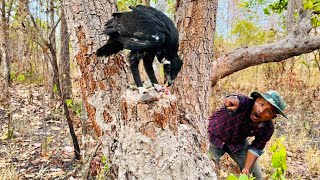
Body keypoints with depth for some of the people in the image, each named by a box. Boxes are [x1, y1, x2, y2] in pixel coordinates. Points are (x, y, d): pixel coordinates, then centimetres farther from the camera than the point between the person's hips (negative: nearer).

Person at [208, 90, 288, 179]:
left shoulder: (268, 129, -20)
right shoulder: (245, 103, -34)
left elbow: (256, 148, -9)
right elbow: (237, 100, -57)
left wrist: (246, 168, -19)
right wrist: (232, 100, -81)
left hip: (238, 143, 4)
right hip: (215, 137, -4)